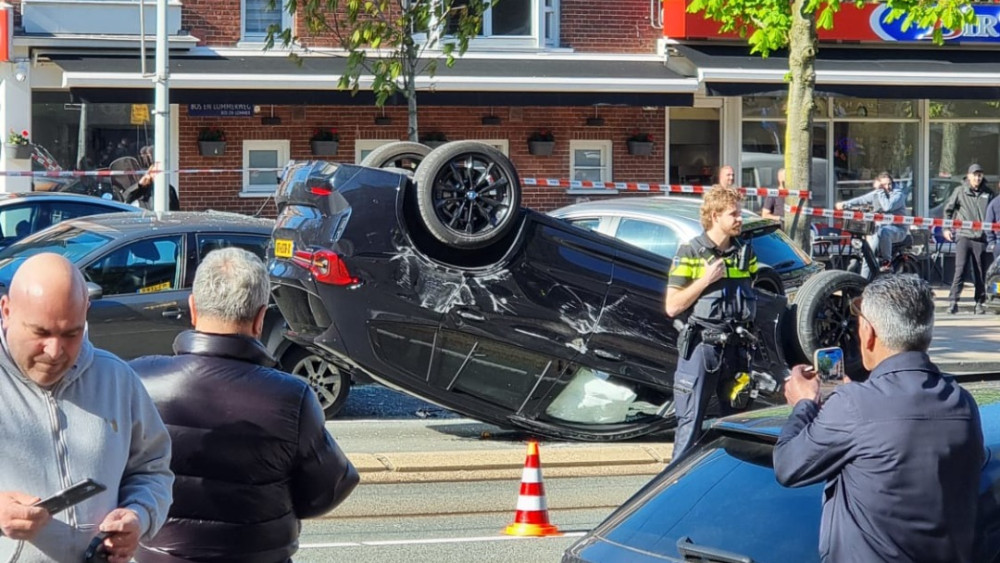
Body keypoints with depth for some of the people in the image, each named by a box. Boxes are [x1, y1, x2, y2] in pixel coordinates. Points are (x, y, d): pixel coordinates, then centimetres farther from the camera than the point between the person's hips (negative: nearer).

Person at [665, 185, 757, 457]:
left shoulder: (744, 252, 10)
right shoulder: (690, 252, -5)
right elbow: (673, 306, -8)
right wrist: (706, 279, -16)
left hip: (735, 346, 5)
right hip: (700, 346, -5)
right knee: (690, 422, -3)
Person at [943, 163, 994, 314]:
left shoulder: (988, 193, 7)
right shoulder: (960, 191, 4)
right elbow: (948, 209, 12)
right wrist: (946, 228, 6)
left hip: (981, 238, 2)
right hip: (963, 235, -2)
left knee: (980, 271, 6)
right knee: (960, 269, -9)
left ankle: (980, 303, 13)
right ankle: (953, 301, -9)